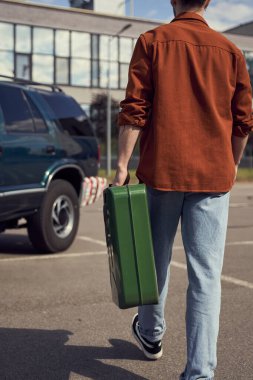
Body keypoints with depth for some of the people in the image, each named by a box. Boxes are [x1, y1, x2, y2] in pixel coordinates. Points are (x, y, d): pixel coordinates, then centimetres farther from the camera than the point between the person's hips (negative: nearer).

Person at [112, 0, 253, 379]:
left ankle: (151, 334, 39)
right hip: (213, 176, 1)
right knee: (206, 273, 1)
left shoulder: (152, 42, 0)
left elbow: (134, 110, -7)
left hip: (162, 170, 0)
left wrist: (122, 166, -4)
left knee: (157, 258, 18)